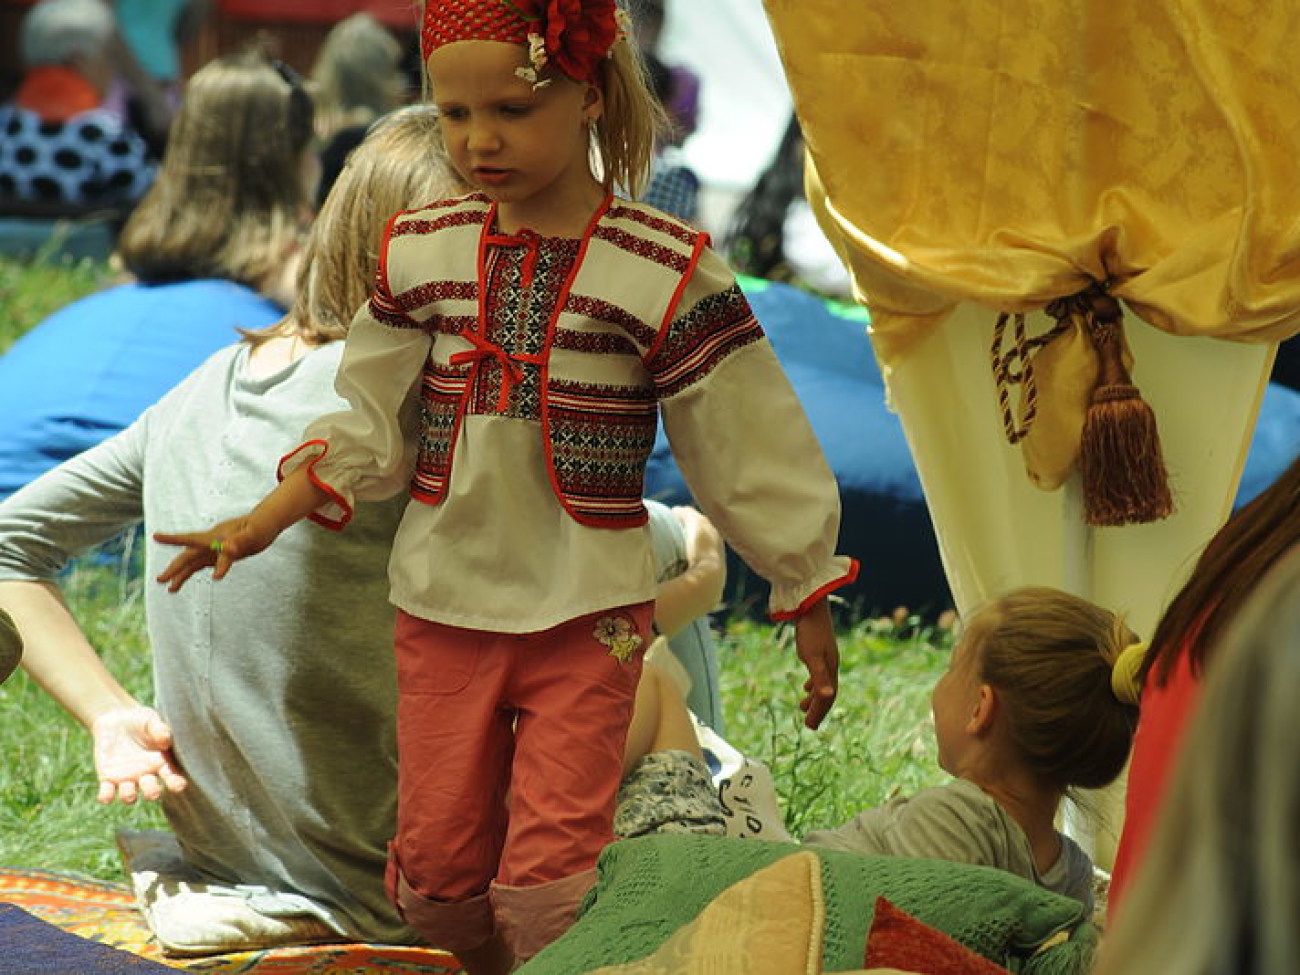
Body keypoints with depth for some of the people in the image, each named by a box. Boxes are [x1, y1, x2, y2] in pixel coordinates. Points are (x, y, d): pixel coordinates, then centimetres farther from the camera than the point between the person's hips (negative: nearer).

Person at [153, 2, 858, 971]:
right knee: (438, 869, 7)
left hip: (587, 617, -4)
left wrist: (808, 603, 1)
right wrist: (263, 523, -3)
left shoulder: (665, 270, -11)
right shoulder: (421, 251, 1)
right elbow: (370, 426, 9)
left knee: (547, 879, -10)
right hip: (442, 603, 4)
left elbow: (752, 450, -4)